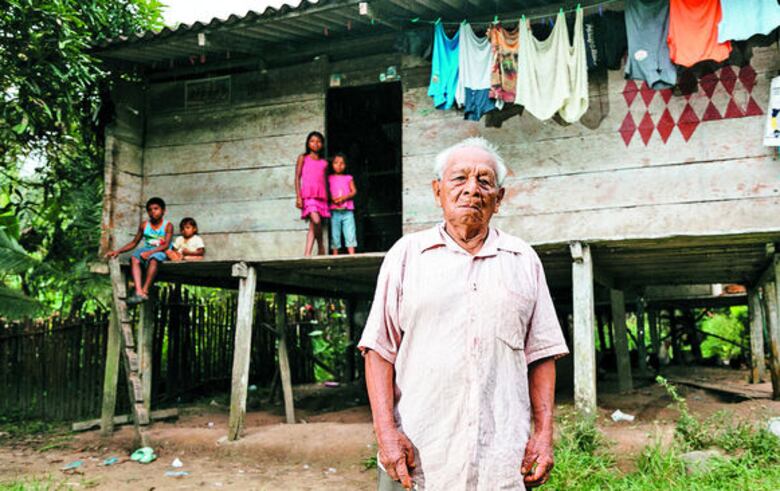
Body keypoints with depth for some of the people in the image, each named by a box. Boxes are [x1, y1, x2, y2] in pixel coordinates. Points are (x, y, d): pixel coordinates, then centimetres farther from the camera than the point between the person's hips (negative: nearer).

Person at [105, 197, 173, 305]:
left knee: (153, 260, -39)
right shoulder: (144, 225, 11)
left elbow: (166, 245, -13)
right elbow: (134, 243, 14)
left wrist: (150, 252, -27)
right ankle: (138, 291, -43)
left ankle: (145, 291, -42)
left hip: (160, 251, -4)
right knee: (134, 258, -29)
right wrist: (118, 251, 2)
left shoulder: (167, 226, -2)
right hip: (146, 249, 4)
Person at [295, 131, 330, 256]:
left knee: (313, 226, 0)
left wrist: (327, 199, 11)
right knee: (316, 220, -23)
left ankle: (307, 253, 0)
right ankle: (320, 246, -5)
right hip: (308, 194, -4)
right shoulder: (303, 158, 10)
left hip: (321, 196, 4)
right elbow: (297, 177, 4)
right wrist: (298, 196, -6)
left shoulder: (324, 163, 18)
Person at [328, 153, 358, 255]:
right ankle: (335, 256, 4)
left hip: (347, 211, 0)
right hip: (335, 211, 0)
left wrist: (344, 197, -14)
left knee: (350, 234, -7)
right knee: (335, 235, 0)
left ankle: (352, 254, -9)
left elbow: (354, 191, 2)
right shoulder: (329, 178, 9)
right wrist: (332, 199, -14)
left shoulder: (348, 178, 11)